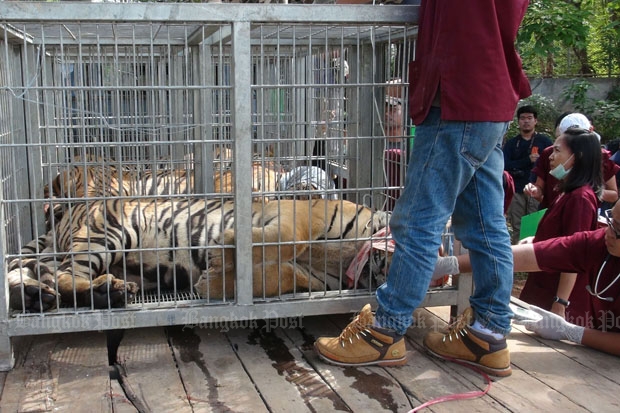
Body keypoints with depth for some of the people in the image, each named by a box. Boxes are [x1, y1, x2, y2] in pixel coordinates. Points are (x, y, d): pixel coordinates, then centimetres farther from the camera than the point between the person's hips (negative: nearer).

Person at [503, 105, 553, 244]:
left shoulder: (544, 141, 10)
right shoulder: (511, 143, 16)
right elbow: (505, 165, 1)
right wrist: (528, 161, -11)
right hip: (516, 192, 2)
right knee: (517, 230, 0)